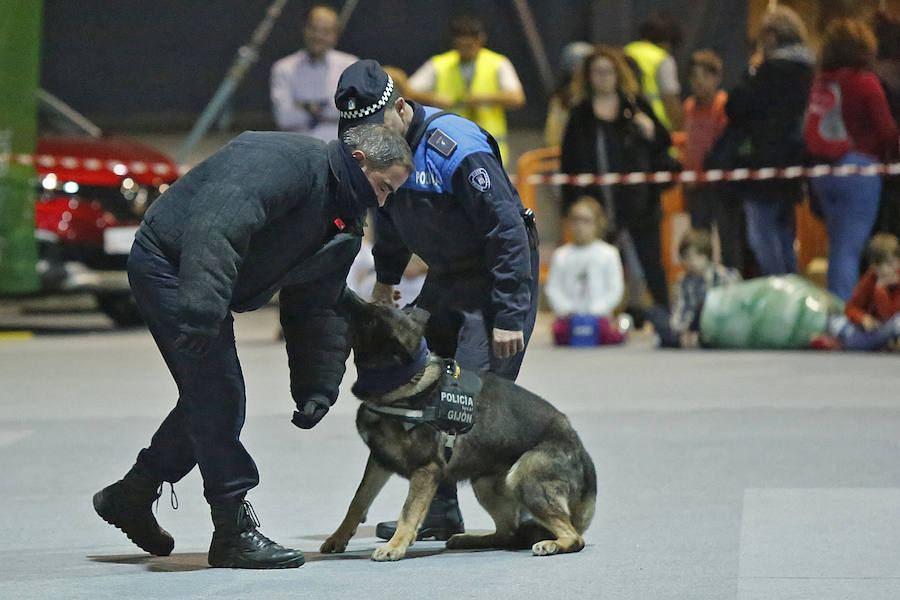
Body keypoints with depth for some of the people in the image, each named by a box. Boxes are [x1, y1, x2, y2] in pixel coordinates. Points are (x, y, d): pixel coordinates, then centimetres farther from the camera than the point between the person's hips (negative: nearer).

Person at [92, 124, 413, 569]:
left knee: (211, 397, 16)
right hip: (167, 264, -10)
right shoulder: (288, 161, -23)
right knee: (218, 397, -11)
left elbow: (315, 310, 13)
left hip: (203, 288, 10)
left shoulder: (343, 230, 9)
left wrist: (317, 388, 2)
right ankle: (235, 533, -4)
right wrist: (203, 311, -44)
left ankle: (130, 497, 32)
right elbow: (217, 227, -36)